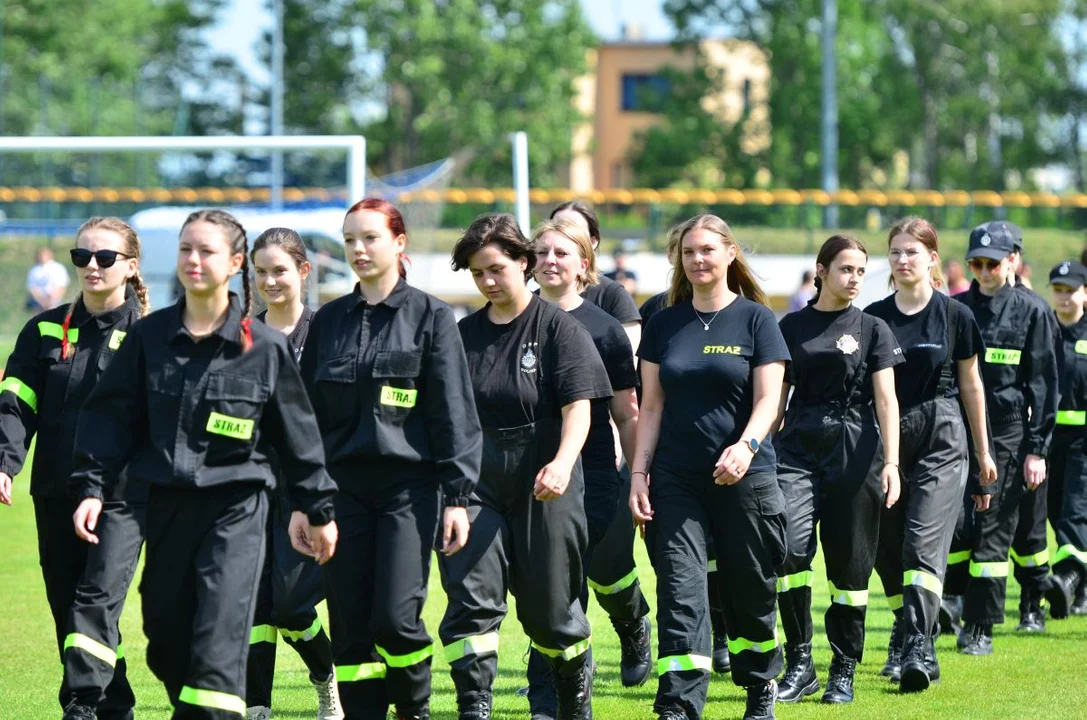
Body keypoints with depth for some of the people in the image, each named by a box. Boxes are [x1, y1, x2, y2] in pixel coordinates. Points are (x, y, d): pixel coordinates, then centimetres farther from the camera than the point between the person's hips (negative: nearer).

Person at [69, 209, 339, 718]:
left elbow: (296, 432, 6)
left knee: (219, 643, -15)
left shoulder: (264, 346, -2)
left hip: (236, 508, -4)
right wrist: (91, 487, -5)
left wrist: (316, 509, 11)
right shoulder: (149, 337, 3)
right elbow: (110, 416, 6)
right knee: (165, 643, 8)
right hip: (166, 504, 4)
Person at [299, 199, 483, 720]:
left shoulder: (430, 317, 1)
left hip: (410, 484, -4)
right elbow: (309, 411, 14)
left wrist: (457, 495, -8)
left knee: (395, 618, -12)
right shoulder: (329, 321, 12)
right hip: (343, 486, 4)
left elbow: (454, 413, -2)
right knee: (350, 626, 0)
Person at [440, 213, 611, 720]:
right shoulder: (464, 335, 11)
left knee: (549, 608, 6)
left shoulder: (559, 328, -2)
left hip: (545, 487, -3)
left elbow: (578, 407, -11)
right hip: (476, 483, 3)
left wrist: (562, 462, -27)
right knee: (471, 599, -11)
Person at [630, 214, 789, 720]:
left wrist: (746, 445, -24)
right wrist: (638, 474, 2)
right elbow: (652, 406, 10)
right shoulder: (664, 325, 10)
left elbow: (767, 399, -6)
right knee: (679, 592, -9)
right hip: (676, 479, 2)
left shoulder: (755, 320, 0)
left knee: (750, 593, 8)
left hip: (744, 477, -2)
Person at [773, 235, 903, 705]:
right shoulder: (792, 327, 10)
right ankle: (799, 663, -9)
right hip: (798, 449, 1)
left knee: (849, 565, 1)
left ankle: (844, 671, 12)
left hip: (853, 452, -1)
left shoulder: (872, 329, 5)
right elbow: (776, 397, 14)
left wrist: (891, 463, -10)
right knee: (789, 548, -18)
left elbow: (886, 401, 0)